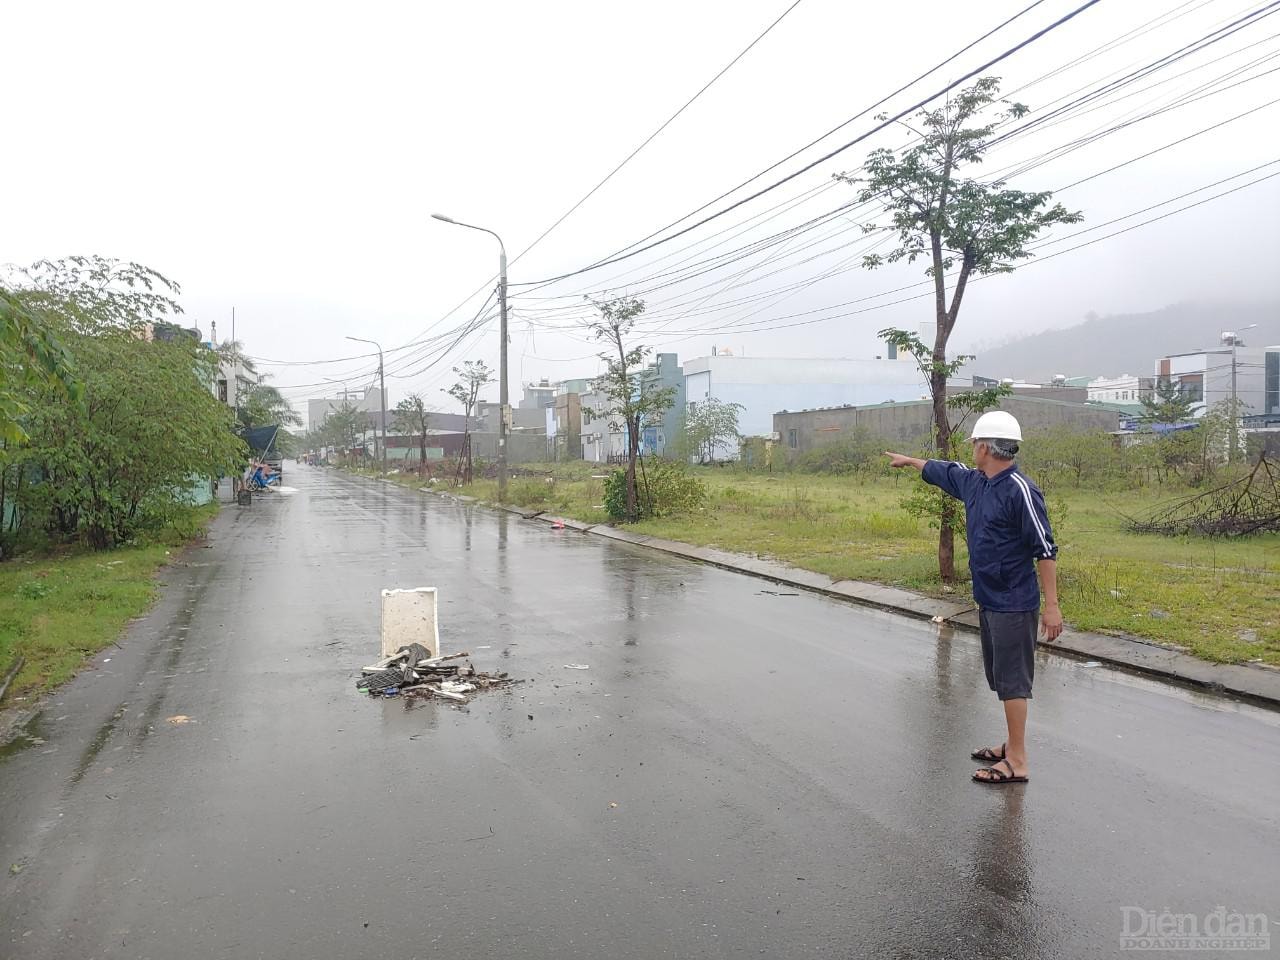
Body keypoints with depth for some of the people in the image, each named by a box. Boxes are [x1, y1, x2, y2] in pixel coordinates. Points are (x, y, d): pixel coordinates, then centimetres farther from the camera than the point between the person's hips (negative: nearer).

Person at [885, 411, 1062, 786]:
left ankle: (1017, 763, 4)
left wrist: (1051, 604, -21)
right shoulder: (975, 483, 8)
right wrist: (909, 460, 43)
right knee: (1001, 678, 17)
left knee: (1012, 681, -3)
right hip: (988, 601, 9)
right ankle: (1012, 746, 29)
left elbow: (1045, 549, -19)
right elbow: (944, 472, 29)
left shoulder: (1020, 490, -18)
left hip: (1012, 606, -9)